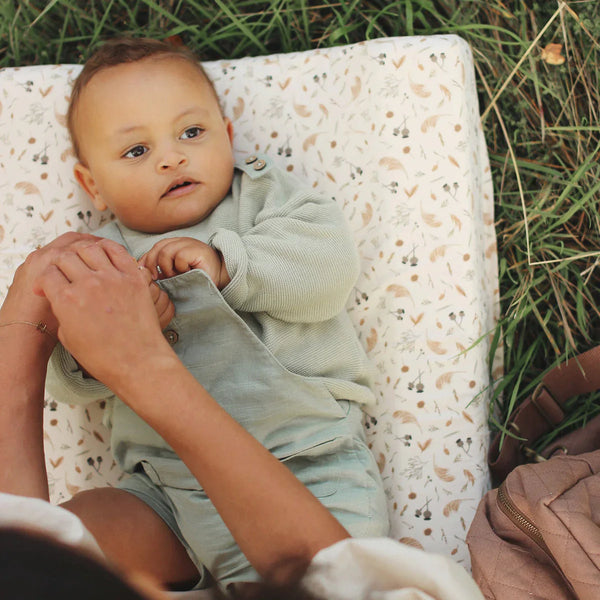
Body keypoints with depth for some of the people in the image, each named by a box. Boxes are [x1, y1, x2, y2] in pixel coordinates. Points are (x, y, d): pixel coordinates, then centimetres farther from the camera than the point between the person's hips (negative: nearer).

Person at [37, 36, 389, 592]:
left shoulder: (261, 194, 9)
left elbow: (329, 269, -9)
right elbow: (67, 384, 10)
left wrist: (227, 264, -17)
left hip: (305, 467, -2)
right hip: (168, 490, 3)